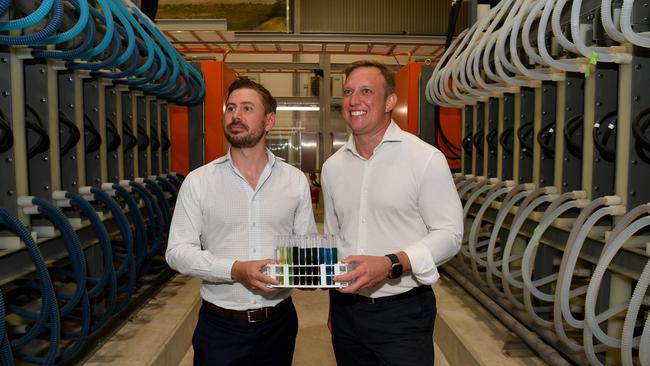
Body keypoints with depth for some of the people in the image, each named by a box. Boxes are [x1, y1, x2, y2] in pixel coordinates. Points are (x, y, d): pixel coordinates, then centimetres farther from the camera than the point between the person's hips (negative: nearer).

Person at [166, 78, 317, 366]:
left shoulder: (296, 180, 0)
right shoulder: (198, 181, -5)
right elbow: (177, 251, -7)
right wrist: (235, 270, -21)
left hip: (278, 321, 2)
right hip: (219, 325, -1)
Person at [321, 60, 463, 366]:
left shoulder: (426, 159, -10)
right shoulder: (332, 167, 6)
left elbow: (448, 233, -10)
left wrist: (391, 264, -25)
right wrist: (334, 306, 15)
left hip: (403, 310, -4)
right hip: (346, 309, 5)